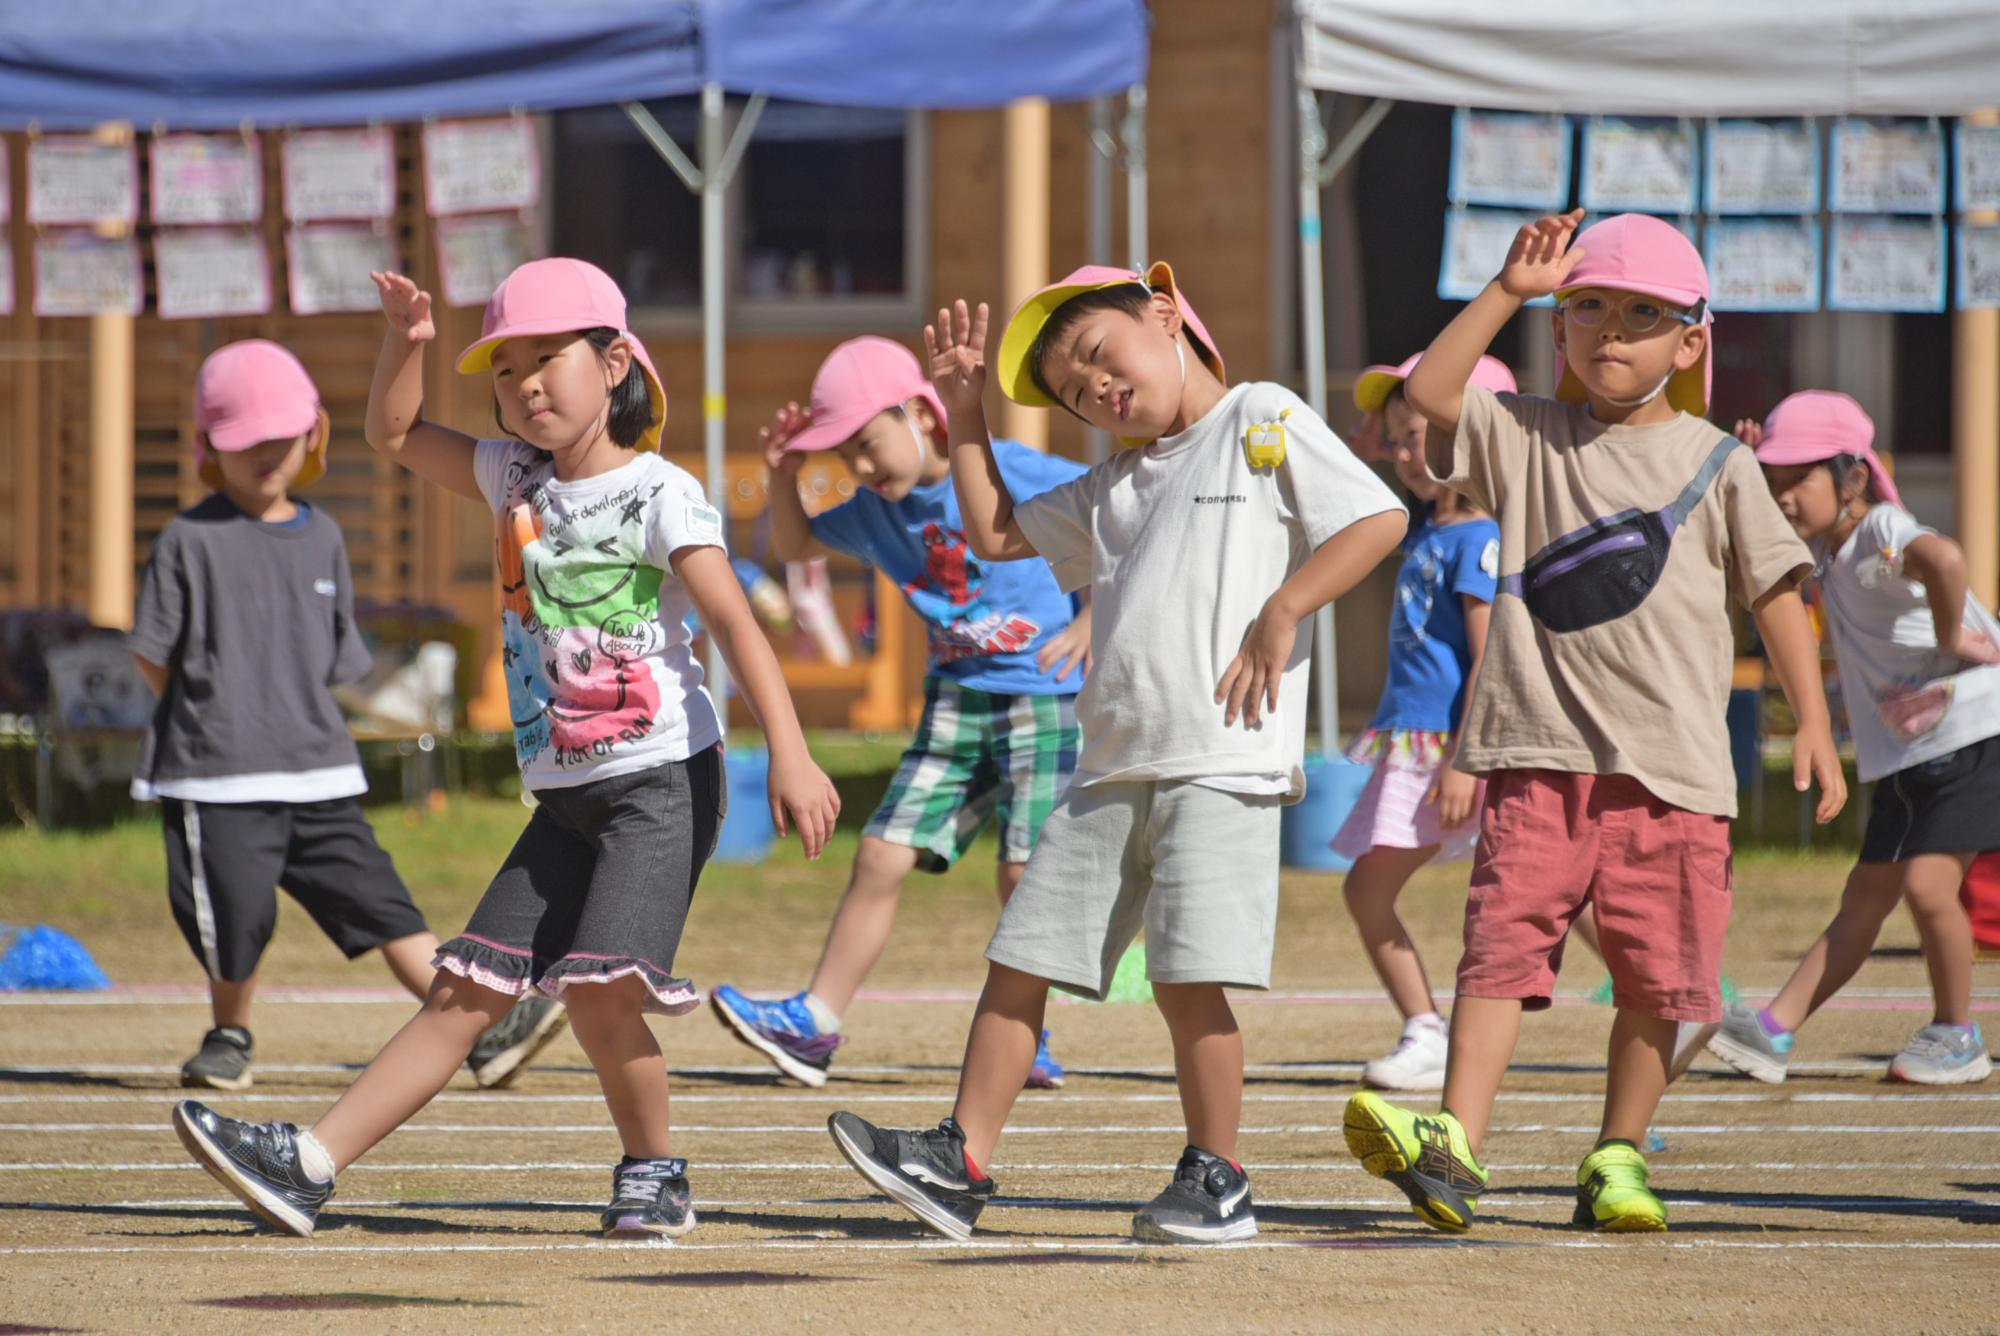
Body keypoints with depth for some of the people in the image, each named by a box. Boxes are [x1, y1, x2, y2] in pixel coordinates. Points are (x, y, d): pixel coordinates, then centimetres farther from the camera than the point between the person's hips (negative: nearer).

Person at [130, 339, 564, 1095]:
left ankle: (484, 1032, -9)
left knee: (383, 906, -3)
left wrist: (289, 713, 5)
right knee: (237, 922, -2)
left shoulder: (322, 539, 12)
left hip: (318, 774, 4)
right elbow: (153, 655, 0)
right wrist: (217, 714, 2)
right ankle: (230, 1036, 26)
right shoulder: (191, 539, -3)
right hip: (218, 778, -4)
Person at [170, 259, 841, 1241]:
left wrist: (790, 754, -30)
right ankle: (307, 1164, 1)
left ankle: (654, 1173, -1)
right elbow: (394, 435, 20)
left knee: (599, 989, -21)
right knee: (464, 993, 6)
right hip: (565, 796, 7)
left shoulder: (660, 495, -9)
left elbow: (734, 623, -19)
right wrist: (404, 342, 1)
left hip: (661, 779, -7)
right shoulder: (516, 479, 12)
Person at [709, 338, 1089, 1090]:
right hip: (957, 700, 6)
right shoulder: (878, 510, 7)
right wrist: (784, 476, 5)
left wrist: (1094, 620, -17)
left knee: (1023, 869, -13)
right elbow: (793, 545, 24)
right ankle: (814, 1027, 4)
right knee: (882, 855, 0)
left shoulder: (1015, 474, -13)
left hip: (1047, 696, -6)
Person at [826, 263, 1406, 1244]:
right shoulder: (1112, 488, 24)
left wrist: (1283, 612, -16)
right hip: (1113, 769, 8)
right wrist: (965, 417, 25)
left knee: (1187, 975, -12)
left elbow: (1378, 519, -6)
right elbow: (996, 532, 32)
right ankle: (961, 1163, 7)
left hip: (1223, 762, -8)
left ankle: (1216, 1180, -1)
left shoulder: (1263, 424, 2)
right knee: (1022, 959, 4)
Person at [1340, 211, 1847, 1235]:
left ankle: (1618, 1159, 14)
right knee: (1505, 943, -11)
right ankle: (1452, 1148, -17)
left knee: (1657, 974, 1)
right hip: (1539, 753, 0)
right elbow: (1429, 391, -4)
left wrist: (1813, 724, 2)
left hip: (1669, 765, 0)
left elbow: (1775, 592, 9)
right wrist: (1511, 289, -7)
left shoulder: (1715, 463, 8)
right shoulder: (1525, 439, 10)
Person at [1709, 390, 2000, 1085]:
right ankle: (1773, 1032, 6)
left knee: (1926, 883, -16)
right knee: (1865, 896, 9)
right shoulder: (1826, 553, 9)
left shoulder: (1883, 536, -20)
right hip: (1905, 754, 9)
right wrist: (1750, 470, 13)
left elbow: (1942, 558, -44)